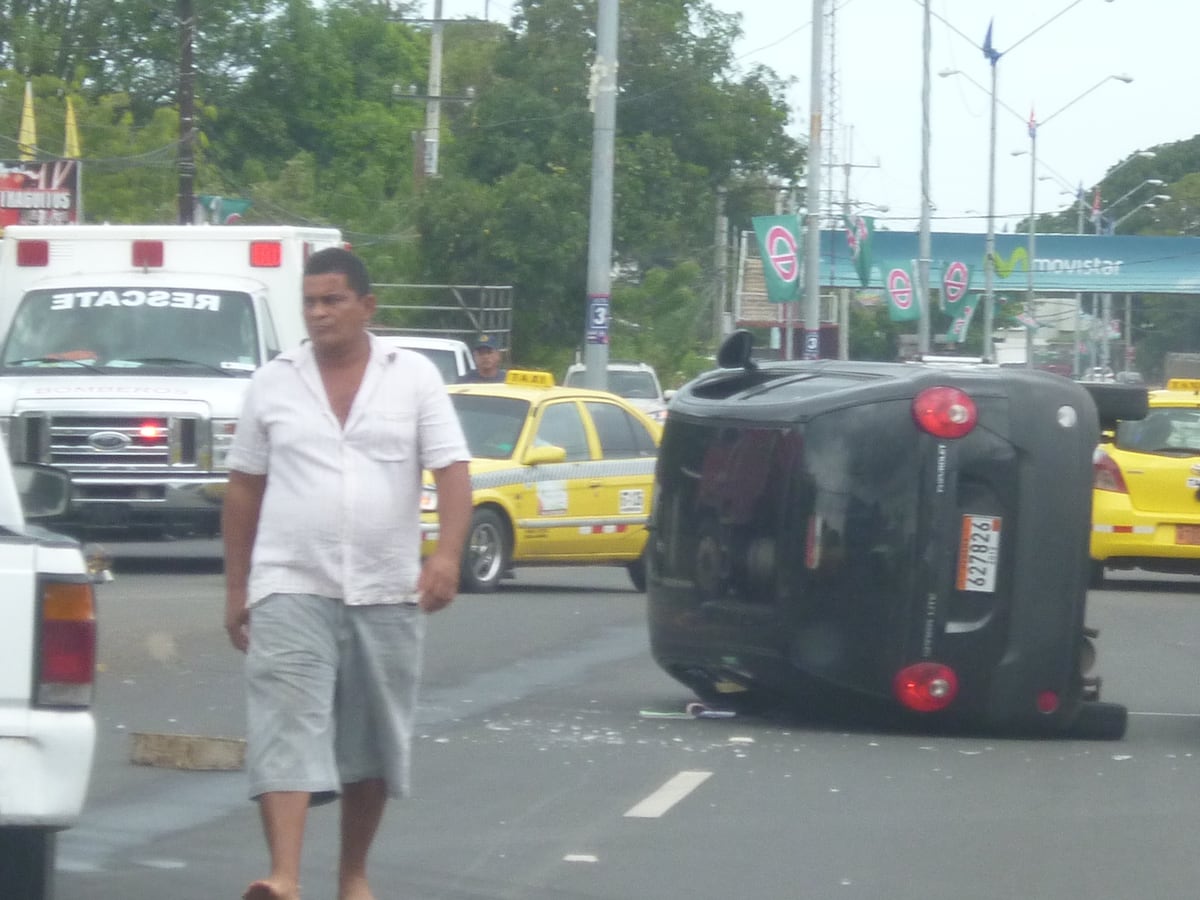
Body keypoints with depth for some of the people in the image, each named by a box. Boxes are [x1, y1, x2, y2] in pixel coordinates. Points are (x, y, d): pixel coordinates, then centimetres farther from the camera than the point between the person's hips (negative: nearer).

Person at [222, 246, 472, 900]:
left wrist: (448, 554, -19)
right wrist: (236, 587, 8)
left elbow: (452, 470, -3)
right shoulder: (272, 384, 6)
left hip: (386, 592, 1)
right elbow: (244, 489, 10)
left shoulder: (414, 378, 3)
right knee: (286, 728, -15)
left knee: (373, 740, 10)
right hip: (292, 588, -1)